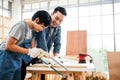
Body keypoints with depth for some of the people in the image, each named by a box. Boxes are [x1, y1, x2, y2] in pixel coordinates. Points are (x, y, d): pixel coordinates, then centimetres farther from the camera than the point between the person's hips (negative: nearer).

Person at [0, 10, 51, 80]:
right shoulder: (21, 25, -19)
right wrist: (29, 51, -25)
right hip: (6, 60, -8)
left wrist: (40, 51, -12)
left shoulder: (33, 30, 6)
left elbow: (33, 48, 8)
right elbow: (8, 45, -24)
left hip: (17, 61, 8)